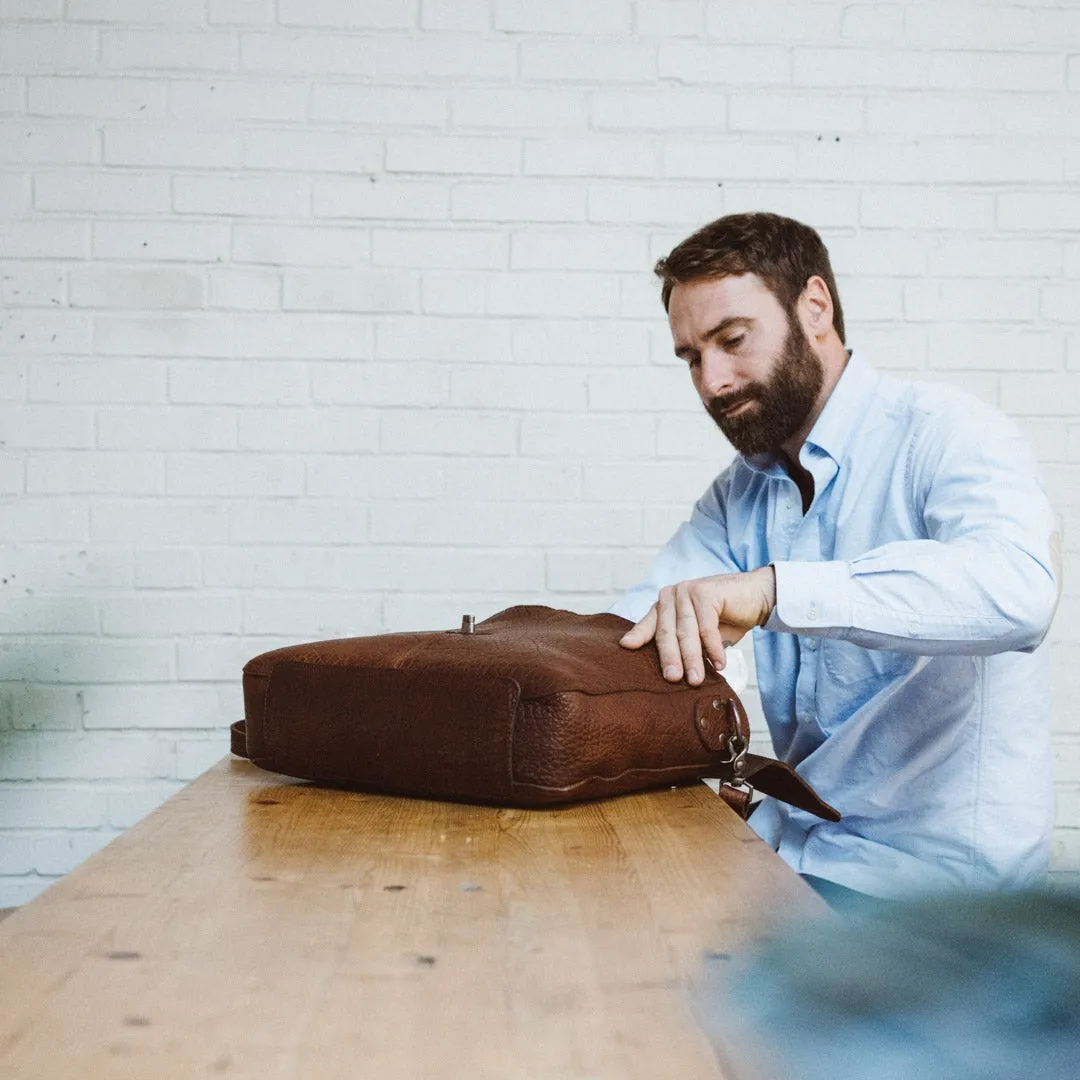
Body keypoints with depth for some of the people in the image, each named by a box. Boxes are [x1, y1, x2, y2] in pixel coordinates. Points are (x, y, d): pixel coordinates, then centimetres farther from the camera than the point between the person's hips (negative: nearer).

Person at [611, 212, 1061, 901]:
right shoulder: (740, 494, 13)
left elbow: (1017, 588, -32)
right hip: (796, 840, 7)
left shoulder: (948, 436, -11)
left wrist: (771, 589, -40)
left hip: (938, 865, -6)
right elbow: (632, 635, 7)